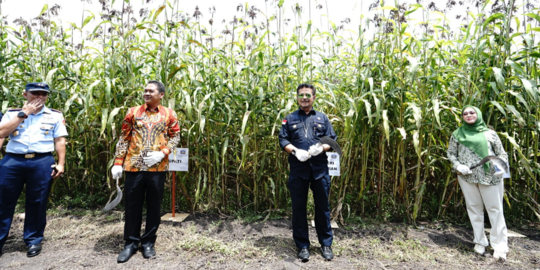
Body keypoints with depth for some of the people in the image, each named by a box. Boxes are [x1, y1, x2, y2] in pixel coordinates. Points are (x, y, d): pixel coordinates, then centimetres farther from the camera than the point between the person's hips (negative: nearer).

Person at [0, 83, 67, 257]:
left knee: (37, 203, 7)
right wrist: (23, 114, -7)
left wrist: (61, 163, -3)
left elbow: (60, 141, 4)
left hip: (42, 163, -1)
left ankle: (34, 240, 21)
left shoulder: (55, 116, 7)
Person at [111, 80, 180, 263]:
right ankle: (131, 243, 26)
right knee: (132, 205, 9)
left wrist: (162, 153, -12)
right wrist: (118, 163, 0)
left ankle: (148, 242, 26)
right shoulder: (133, 112, 6)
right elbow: (124, 138, 6)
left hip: (157, 167, -1)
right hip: (134, 166, 1)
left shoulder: (169, 114, 3)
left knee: (154, 205, 9)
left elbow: (175, 137, 3)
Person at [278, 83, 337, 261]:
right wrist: (295, 151, -16)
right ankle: (302, 245, 22)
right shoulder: (290, 119, 9)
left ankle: (326, 244, 27)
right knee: (298, 207, 7)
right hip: (297, 169, 0)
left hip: (320, 168, 1)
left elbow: (332, 139, 7)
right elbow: (283, 140, 2)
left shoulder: (322, 118, 11)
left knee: (322, 206, 10)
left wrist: (321, 148, -14)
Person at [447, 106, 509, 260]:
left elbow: (502, 154, 7)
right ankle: (480, 242, 21)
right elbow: (450, 153, 9)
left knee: (495, 209, 1)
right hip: (467, 177, 1)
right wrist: (458, 166, -8)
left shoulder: (490, 133, 6)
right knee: (474, 209, 9)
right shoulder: (457, 134, 7)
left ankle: (499, 245, 12)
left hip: (490, 177, 0)